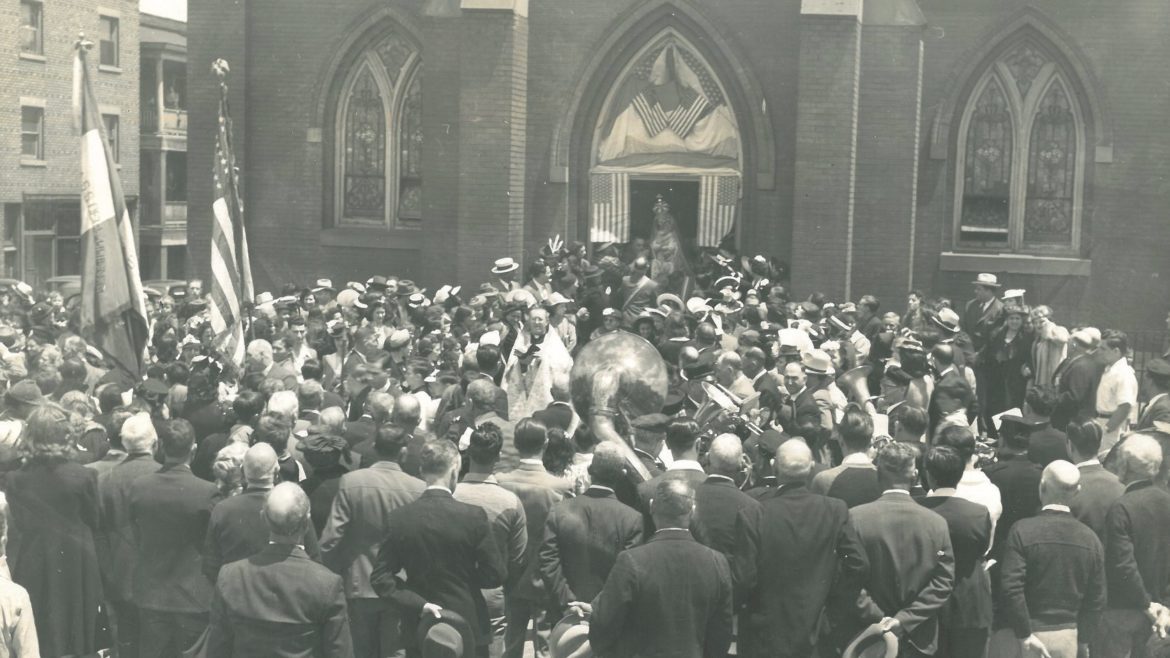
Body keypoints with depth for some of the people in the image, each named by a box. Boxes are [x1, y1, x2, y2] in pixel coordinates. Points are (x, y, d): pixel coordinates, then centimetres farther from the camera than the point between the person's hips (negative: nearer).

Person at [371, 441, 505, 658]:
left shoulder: (398, 518, -7)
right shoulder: (474, 516, -14)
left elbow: (380, 577, -9)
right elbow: (494, 575, -9)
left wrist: (418, 603, -11)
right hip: (468, 630, -2)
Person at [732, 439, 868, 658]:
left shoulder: (751, 516, -18)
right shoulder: (836, 510, -10)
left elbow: (743, 579, -16)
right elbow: (858, 564, -8)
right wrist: (835, 595, 7)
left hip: (765, 637, -2)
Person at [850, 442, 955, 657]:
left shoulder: (856, 517, -11)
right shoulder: (937, 522, -5)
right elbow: (944, 583, -8)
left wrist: (877, 619, -9)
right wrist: (906, 620, -11)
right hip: (919, 639, 1)